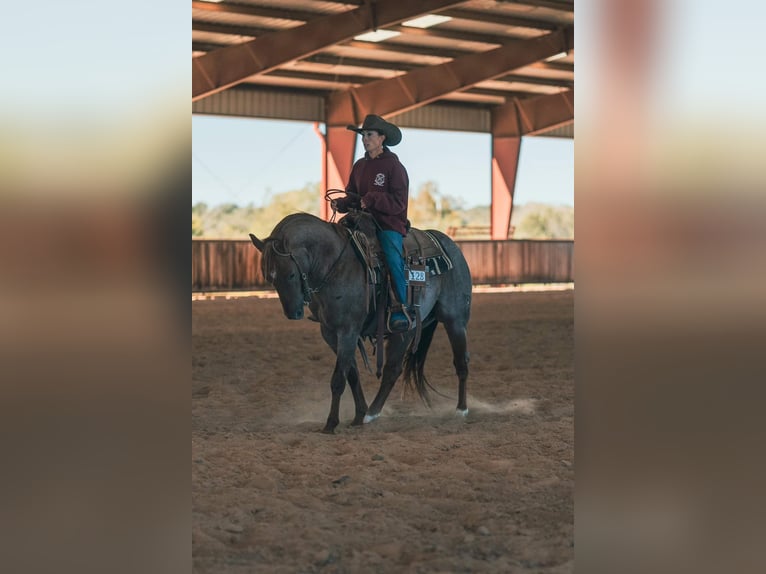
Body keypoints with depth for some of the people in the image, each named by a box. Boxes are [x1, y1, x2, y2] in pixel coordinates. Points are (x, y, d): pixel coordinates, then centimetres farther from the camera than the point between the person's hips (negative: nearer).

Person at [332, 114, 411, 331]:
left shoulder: (393, 166, -6)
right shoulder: (360, 165, 14)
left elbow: (398, 202, -12)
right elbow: (353, 195, 20)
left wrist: (372, 199, -23)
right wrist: (341, 204, -1)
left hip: (389, 225, -7)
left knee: (393, 257, -30)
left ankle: (404, 309, -24)